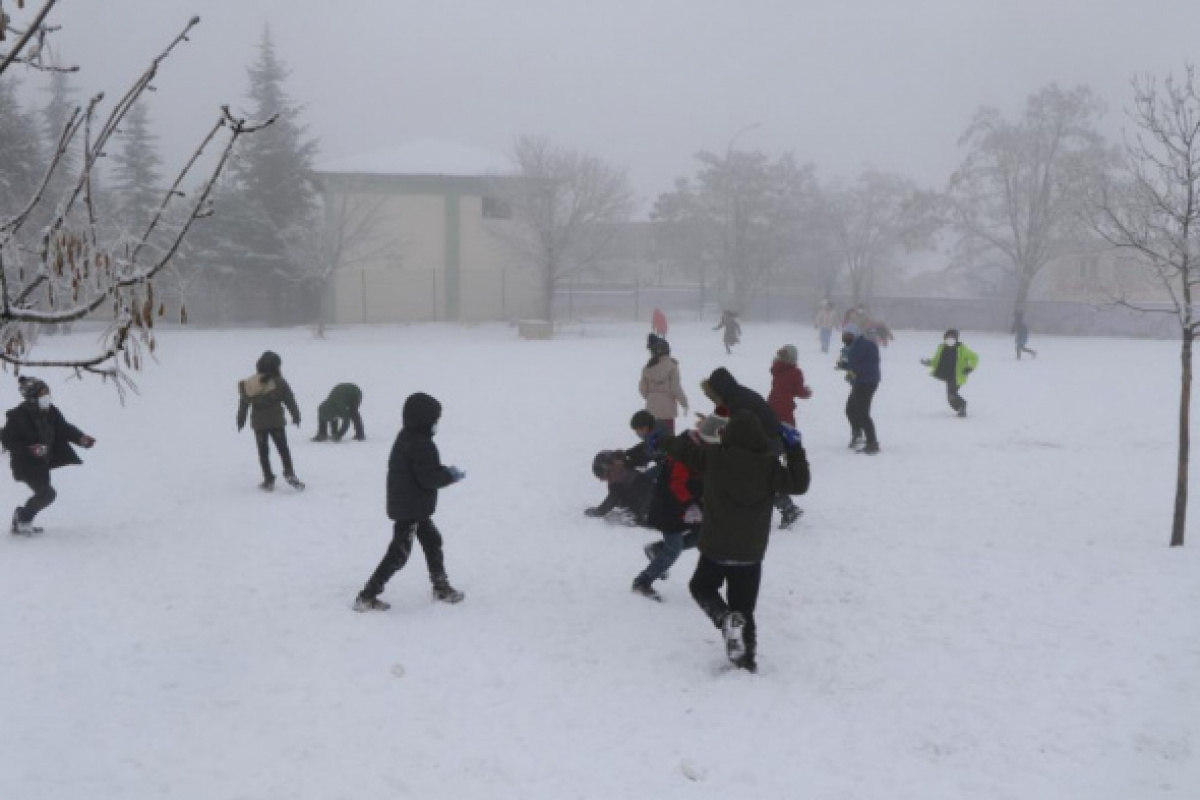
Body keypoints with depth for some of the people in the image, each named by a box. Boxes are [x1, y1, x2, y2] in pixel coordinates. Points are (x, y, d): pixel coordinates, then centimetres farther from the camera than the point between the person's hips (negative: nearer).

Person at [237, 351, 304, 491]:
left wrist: (241, 420, 17)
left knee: (263, 452, 8)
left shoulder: (248, 384, -1)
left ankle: (268, 479, 7)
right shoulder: (279, 382, -9)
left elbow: (243, 404, 5)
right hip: (276, 422, -2)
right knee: (283, 448, 9)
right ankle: (289, 473, -4)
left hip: (258, 423, 2)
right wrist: (296, 416, 9)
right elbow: (290, 400, -3)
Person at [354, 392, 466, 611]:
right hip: (410, 509, -10)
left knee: (433, 542, 21)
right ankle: (366, 596, -1)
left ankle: (441, 587, 34)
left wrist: (445, 472, 6)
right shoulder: (420, 444, -22)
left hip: (415, 508, 10)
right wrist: (451, 475, -9)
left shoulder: (407, 438, 9)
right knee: (399, 553, -4)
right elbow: (429, 478, -24)